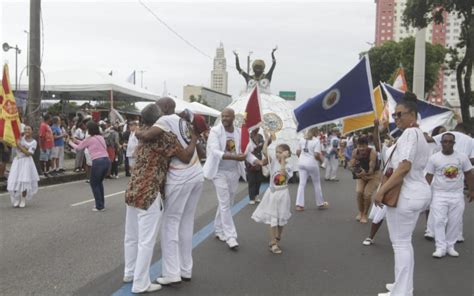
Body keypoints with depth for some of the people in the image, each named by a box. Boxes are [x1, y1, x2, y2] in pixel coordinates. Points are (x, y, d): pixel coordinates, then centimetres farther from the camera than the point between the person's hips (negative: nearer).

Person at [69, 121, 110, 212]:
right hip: (106, 161, 7)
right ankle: (101, 204, 28)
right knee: (99, 182, 24)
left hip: (98, 162, -7)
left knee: (94, 183, 10)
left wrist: (70, 142, 31)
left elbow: (79, 147, 14)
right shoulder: (101, 137, 17)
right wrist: (77, 141, 34)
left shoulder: (89, 139, -1)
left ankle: (99, 206, 10)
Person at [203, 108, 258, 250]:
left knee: (227, 203, 14)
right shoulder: (215, 131, -13)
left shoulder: (240, 132, 0)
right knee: (225, 203, -8)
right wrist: (234, 157, -38)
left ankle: (219, 230, 30)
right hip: (220, 171, -5)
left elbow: (246, 151, 2)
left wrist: (257, 161, -16)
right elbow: (215, 152, -25)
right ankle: (230, 236, -4)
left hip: (234, 171, 5)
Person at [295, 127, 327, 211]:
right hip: (312, 163, -5)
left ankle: (299, 205, 2)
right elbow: (316, 155, -16)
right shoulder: (316, 141, -11)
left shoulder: (302, 139, 7)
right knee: (317, 183, 11)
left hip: (301, 163, 5)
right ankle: (320, 204, 24)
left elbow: (297, 152, 6)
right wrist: (321, 160, 2)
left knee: (302, 183, 7)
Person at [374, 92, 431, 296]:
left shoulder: (409, 133, -15)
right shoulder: (419, 134, 18)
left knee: (400, 243, -3)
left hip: (406, 194, -11)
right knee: (404, 241, 18)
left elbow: (404, 166, -25)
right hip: (418, 192, 11)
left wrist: (382, 190, -24)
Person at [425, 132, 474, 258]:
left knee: (455, 222, 5)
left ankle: (450, 246, 17)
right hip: (439, 194, -1)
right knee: (439, 221, -5)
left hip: (457, 194, 2)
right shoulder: (434, 158, -3)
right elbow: (429, 176, 1)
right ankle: (441, 248, 0)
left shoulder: (462, 157, 0)